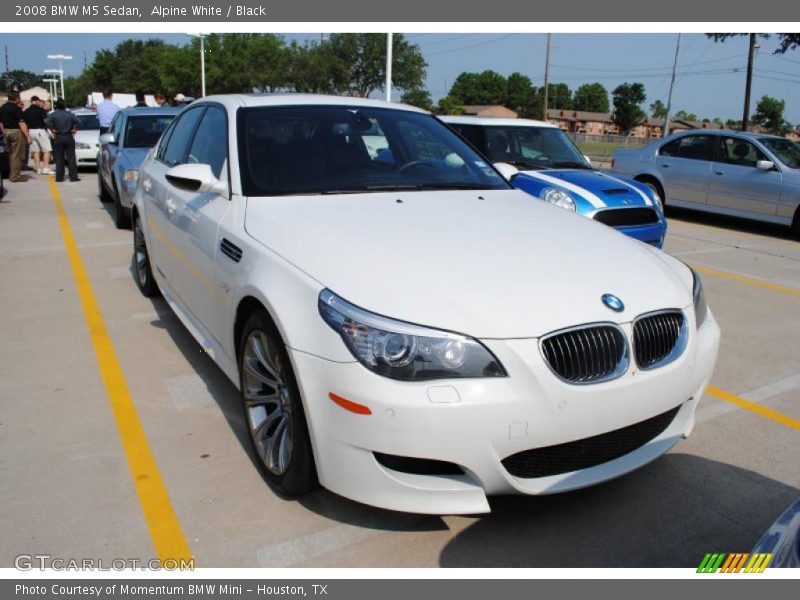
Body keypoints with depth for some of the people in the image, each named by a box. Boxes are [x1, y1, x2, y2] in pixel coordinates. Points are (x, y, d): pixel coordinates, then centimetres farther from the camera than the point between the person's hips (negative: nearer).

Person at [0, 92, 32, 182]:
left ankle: (11, 174, 21)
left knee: (10, 153, 17)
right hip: (16, 131, -8)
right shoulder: (16, 108, -13)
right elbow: (21, 124, -19)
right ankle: (15, 176, -3)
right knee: (17, 155, -3)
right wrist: (28, 136, -19)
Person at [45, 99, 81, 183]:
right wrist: (74, 130, 2)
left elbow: (48, 123, -17)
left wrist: (53, 130, -4)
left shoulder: (53, 115, -3)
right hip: (69, 137, 0)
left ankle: (59, 177, 2)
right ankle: (73, 177, -2)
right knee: (71, 158, 2)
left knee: (59, 159, 3)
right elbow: (78, 122, -8)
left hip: (58, 138, 0)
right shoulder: (70, 114, 0)